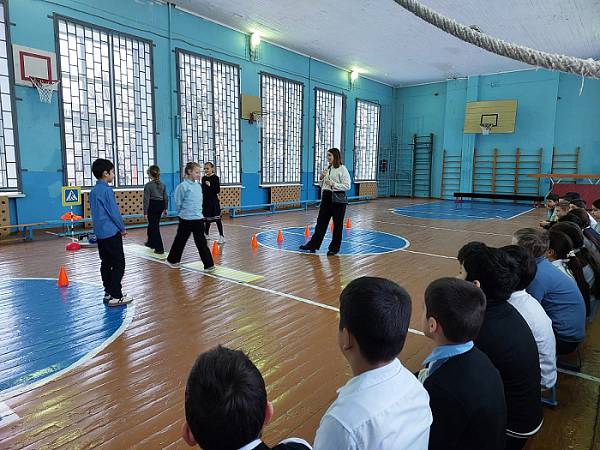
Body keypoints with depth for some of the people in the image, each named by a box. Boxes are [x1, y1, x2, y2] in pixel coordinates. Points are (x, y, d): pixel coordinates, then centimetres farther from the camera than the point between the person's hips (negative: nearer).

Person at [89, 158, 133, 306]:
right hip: (111, 233, -9)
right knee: (119, 264, -3)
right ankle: (116, 296, -3)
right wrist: (122, 228, -2)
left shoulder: (93, 191, 11)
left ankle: (108, 293, 20)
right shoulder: (107, 190, -15)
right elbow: (114, 212, -15)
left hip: (100, 232, 9)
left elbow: (96, 212, 17)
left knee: (106, 263, 13)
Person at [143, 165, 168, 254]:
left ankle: (159, 248, -5)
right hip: (161, 205, 6)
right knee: (152, 224, 24)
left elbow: (146, 199, -12)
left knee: (154, 226, -1)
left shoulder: (148, 185, -11)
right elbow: (166, 197, 7)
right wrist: (165, 208, 17)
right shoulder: (162, 184, 4)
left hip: (152, 206, -6)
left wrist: (145, 212, -8)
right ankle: (150, 242, 41)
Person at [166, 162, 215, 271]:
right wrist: (182, 214, 6)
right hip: (186, 220, -5)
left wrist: (197, 212, 14)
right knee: (180, 240, 8)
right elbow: (178, 203, -5)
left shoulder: (198, 186, 8)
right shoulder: (183, 186, -12)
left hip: (198, 219, 5)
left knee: (201, 242, 5)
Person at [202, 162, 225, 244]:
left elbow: (218, 190, -13)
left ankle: (221, 236, -1)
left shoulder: (215, 178, -8)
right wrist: (202, 201, 13)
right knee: (207, 219, 15)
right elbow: (202, 190, 15)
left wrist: (210, 186, -26)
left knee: (217, 219, -5)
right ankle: (206, 234, 29)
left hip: (214, 201, -6)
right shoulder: (203, 178, 9)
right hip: (206, 201, 6)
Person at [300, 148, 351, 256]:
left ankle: (334, 248, 15)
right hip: (326, 198, 7)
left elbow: (347, 186, -14)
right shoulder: (327, 169, 12)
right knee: (321, 222, 8)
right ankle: (313, 245, 13)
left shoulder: (342, 169, -8)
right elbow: (322, 185, 19)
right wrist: (321, 177, -1)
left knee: (337, 224, 4)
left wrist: (333, 184, -21)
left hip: (338, 199, -6)